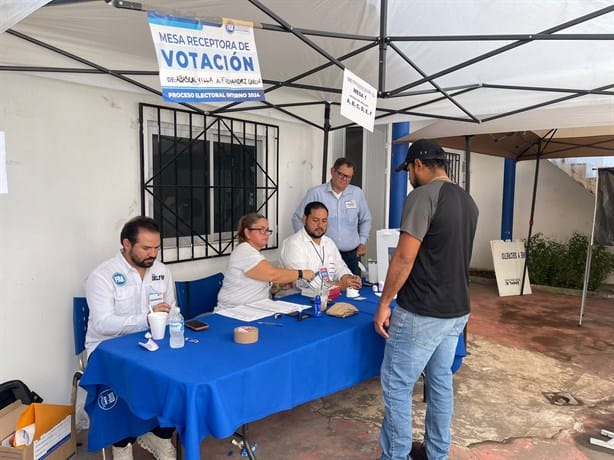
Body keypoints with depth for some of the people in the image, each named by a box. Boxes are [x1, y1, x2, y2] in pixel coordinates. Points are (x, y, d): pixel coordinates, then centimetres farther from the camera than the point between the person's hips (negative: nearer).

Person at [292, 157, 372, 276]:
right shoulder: (316, 193, -3)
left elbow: (365, 220, 20)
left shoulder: (358, 193, 6)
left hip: (351, 254, 3)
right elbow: (298, 219, 4)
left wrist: (362, 242, 12)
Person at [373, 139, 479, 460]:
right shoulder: (468, 201, 10)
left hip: (421, 314, -9)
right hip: (457, 311, 9)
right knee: (440, 382, 19)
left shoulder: (423, 196, -16)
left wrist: (384, 303, -11)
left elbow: (404, 258, -20)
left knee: (396, 386, 5)